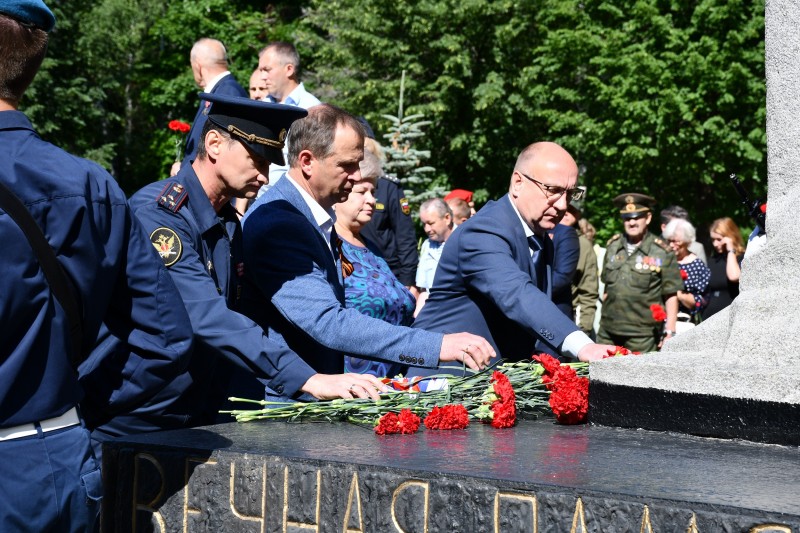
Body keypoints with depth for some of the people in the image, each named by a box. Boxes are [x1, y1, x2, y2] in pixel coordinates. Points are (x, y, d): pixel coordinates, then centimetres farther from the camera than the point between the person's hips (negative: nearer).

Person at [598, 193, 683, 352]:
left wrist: (669, 331, -7)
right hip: (608, 332, 4)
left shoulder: (662, 252, -3)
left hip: (642, 336, -4)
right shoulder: (613, 246, 11)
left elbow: (671, 295, -2)